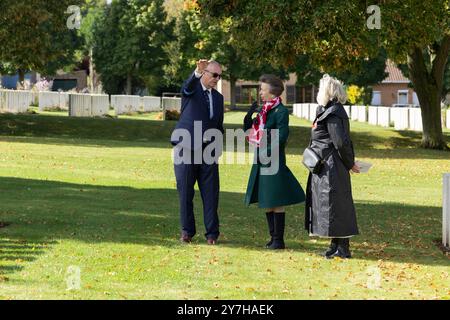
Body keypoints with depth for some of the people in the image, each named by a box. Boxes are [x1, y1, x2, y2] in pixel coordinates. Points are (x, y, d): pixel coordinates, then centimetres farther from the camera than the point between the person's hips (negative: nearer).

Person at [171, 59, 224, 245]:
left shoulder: (218, 97, 14)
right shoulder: (191, 88, -1)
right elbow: (188, 87, -27)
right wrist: (197, 72, -48)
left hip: (208, 151, 3)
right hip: (186, 148, -3)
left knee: (210, 193, -1)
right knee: (185, 192, 2)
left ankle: (212, 233, 4)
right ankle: (187, 231, 12)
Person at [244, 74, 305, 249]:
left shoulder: (281, 111, -11)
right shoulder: (264, 110, 13)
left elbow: (281, 137, -17)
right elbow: (249, 130, 16)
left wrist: (266, 152, -19)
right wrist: (249, 116, 0)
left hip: (274, 162, -8)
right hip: (261, 162, 8)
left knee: (276, 202, -4)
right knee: (267, 202, 12)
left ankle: (279, 240, 0)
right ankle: (273, 236, 19)